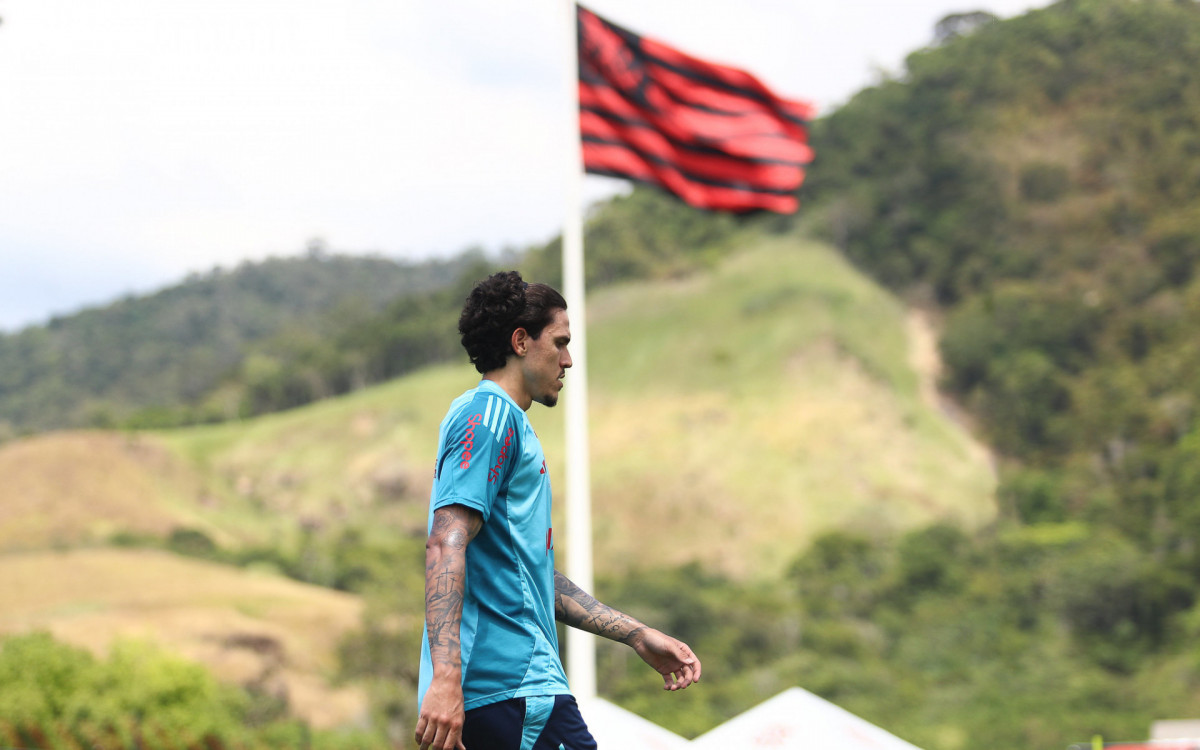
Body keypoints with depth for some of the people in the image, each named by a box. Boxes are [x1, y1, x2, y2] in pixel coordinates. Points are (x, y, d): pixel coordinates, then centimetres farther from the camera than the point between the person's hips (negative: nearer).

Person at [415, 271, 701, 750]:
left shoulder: (501, 420, 27)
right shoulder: (489, 415, -4)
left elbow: (538, 578, 30)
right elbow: (446, 546, -18)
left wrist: (639, 636, 27)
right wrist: (445, 678, -28)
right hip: (514, 681, -10)